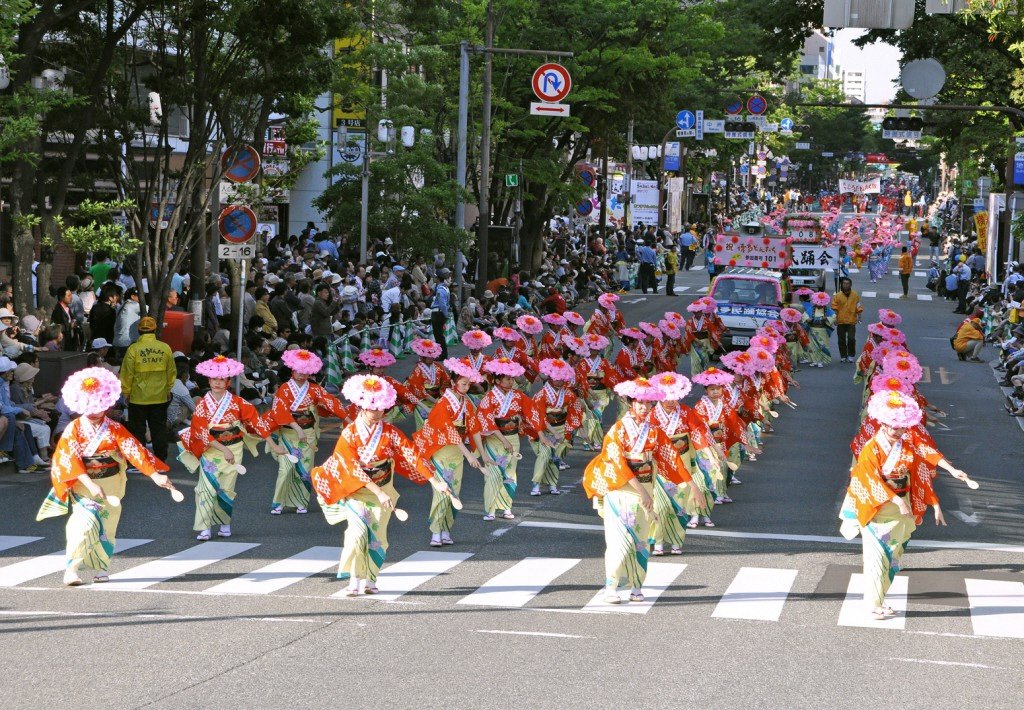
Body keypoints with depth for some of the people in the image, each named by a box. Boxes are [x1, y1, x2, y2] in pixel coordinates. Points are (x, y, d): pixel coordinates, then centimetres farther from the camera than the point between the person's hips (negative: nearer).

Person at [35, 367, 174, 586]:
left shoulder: (114, 429, -4)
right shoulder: (74, 429, -9)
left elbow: (134, 450, -12)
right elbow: (70, 459, -17)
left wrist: (155, 475, -22)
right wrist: (90, 484, -28)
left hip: (111, 484, 3)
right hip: (83, 484, -2)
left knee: (107, 526, 7)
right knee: (85, 522, -18)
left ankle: (101, 567, 21)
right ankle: (71, 568, -16)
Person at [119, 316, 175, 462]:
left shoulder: (133, 349, -11)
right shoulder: (165, 348, -2)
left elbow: (127, 373, -8)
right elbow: (172, 372, 6)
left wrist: (126, 392, 5)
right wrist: (168, 390, 19)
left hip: (138, 397, -2)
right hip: (160, 398, 2)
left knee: (137, 430, 6)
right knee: (159, 429, 11)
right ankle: (161, 460, 14)